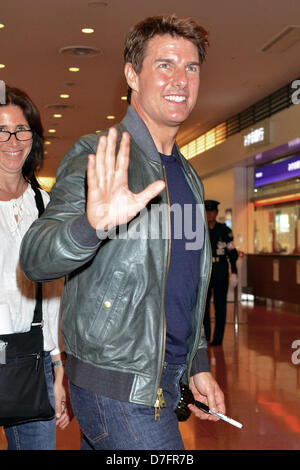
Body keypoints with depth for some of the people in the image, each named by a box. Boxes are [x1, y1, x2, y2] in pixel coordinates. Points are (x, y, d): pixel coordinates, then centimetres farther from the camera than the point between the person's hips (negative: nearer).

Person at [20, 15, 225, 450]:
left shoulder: (186, 176, 13)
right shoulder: (96, 159, -11)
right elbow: (34, 259, -23)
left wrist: (199, 365, 16)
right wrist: (93, 224, -43)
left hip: (164, 382, 7)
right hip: (118, 387, -7)